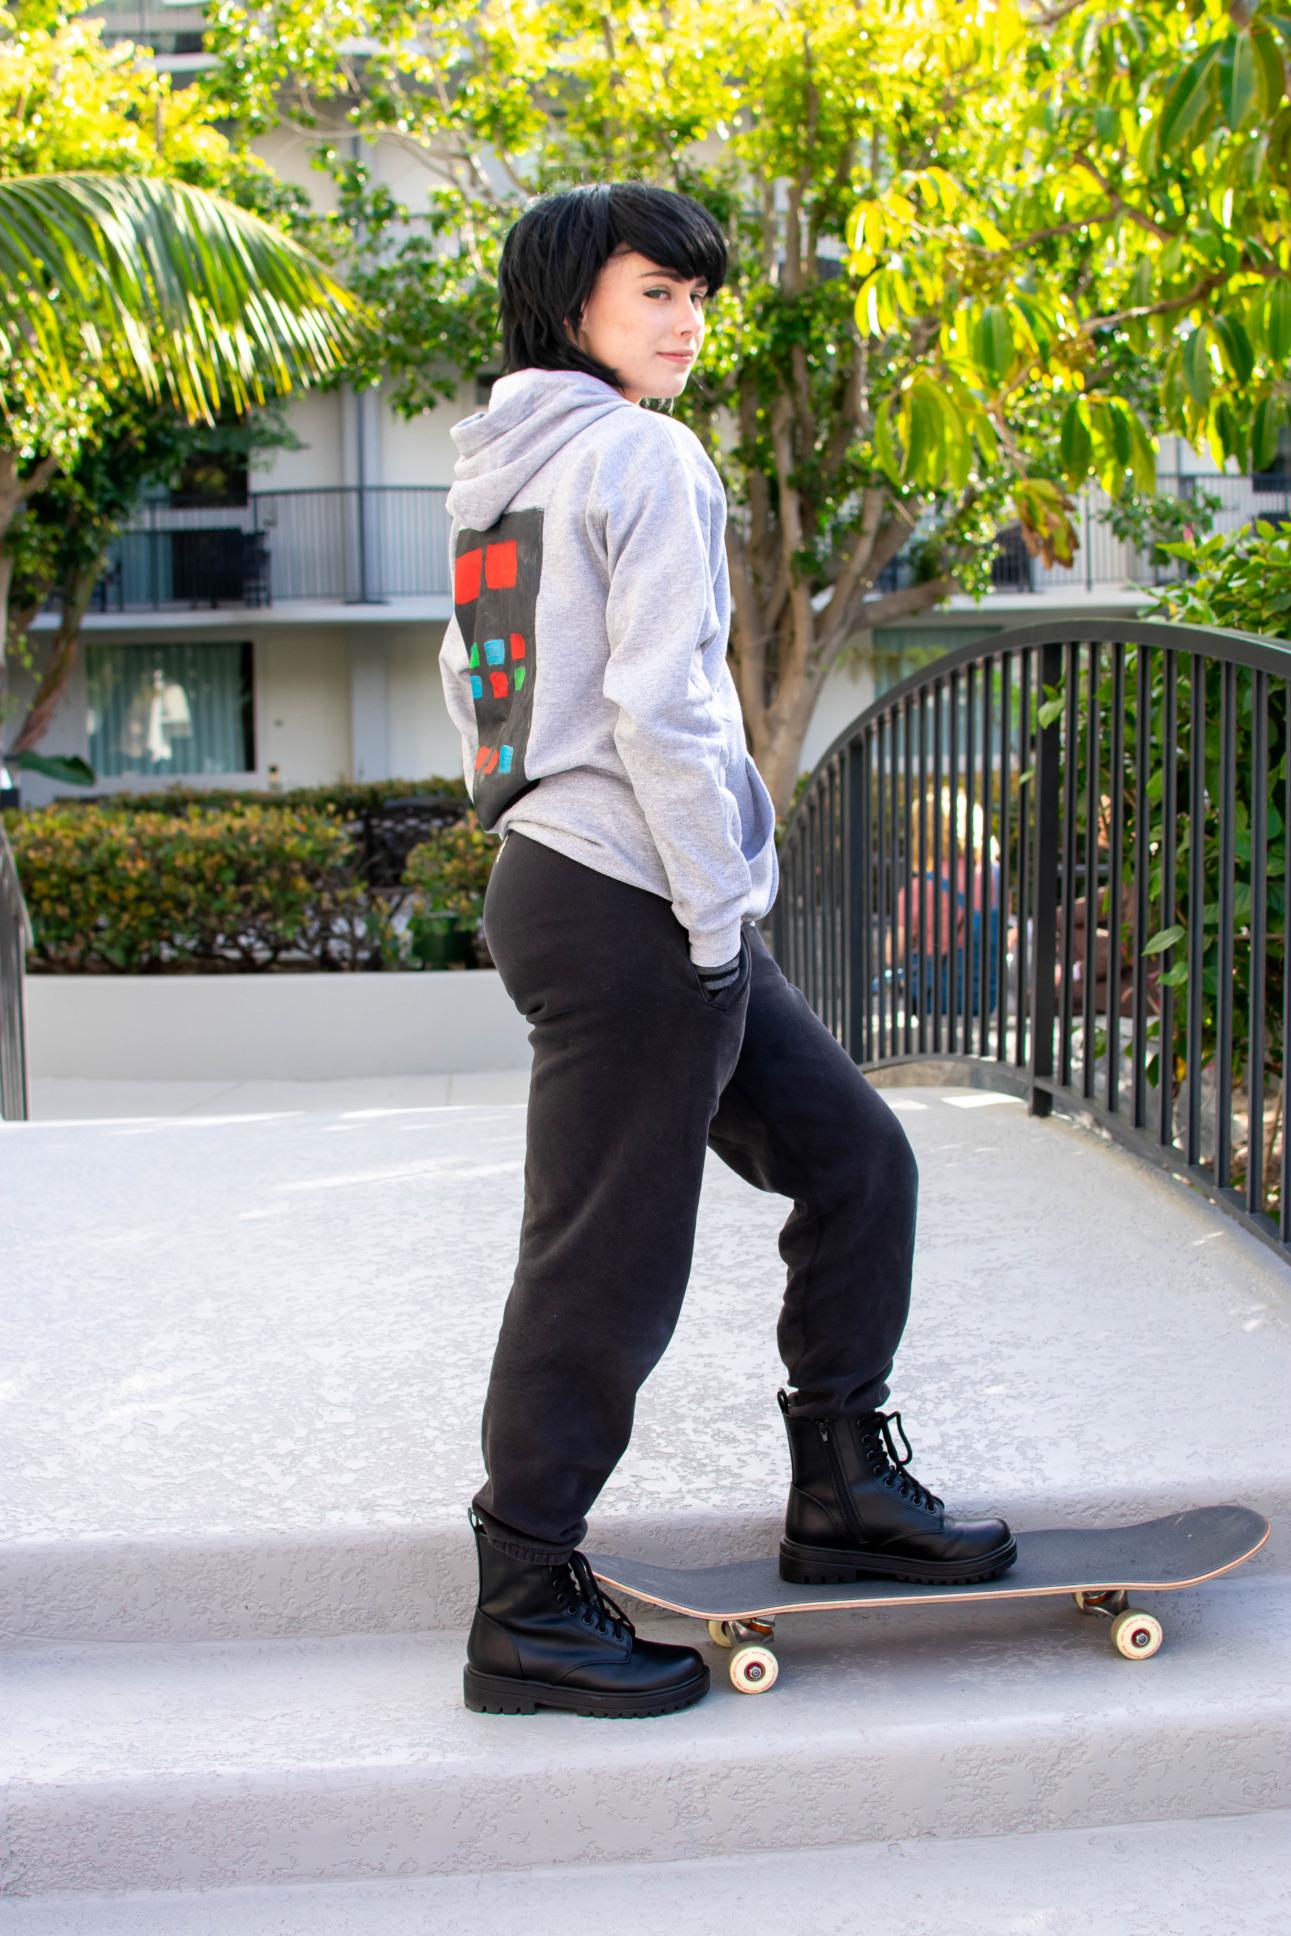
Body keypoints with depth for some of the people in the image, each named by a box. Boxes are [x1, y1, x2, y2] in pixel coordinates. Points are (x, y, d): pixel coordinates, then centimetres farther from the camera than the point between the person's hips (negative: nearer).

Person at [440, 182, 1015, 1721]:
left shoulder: (499, 473, 17)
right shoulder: (645, 456, -10)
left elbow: (470, 679, 21)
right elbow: (662, 712, -19)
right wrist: (718, 924, -14)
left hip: (555, 883, 10)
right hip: (633, 907, -10)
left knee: (854, 1158, 15)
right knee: (605, 1267, -1)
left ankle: (843, 1493, 22)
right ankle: (526, 1610, 10)